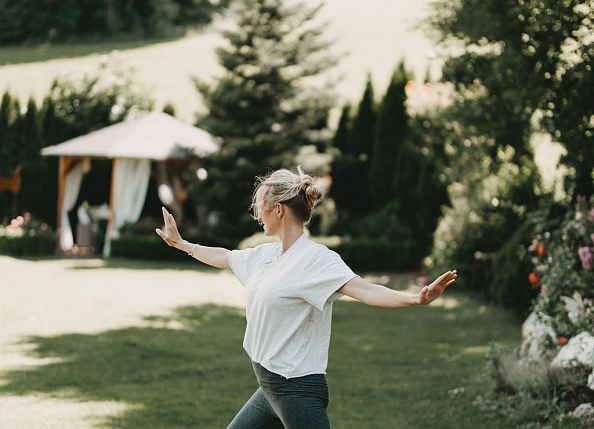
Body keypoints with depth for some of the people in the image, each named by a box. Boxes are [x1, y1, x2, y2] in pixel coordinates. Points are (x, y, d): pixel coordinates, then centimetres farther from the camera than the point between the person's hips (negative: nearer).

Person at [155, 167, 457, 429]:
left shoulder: (316, 259, -16)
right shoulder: (266, 254, 10)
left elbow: (363, 290, -30)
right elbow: (223, 257, 29)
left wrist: (417, 298, -47)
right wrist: (181, 243, 43)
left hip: (297, 390, -9)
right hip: (269, 388, 9)